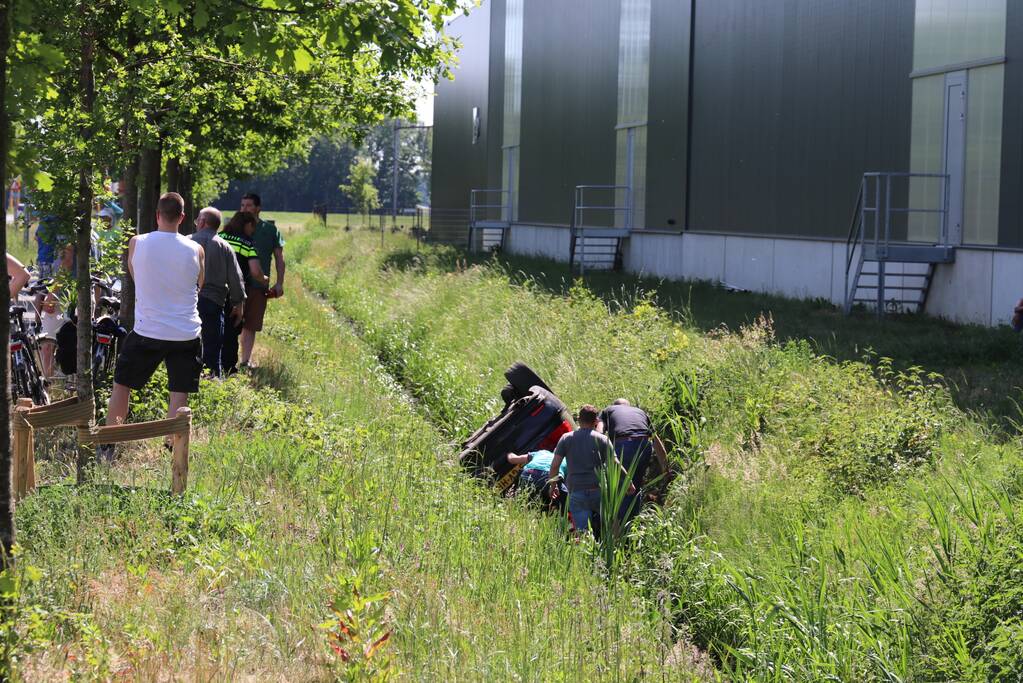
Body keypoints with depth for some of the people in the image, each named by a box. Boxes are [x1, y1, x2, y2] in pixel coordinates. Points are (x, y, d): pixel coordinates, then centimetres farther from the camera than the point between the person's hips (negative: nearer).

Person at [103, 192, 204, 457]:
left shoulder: (136, 244, -7)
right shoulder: (195, 250, -6)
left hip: (147, 331, 0)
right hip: (186, 334, 0)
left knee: (121, 385, 16)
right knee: (179, 395, 5)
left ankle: (107, 446, 21)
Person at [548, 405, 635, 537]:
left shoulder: (566, 439, 8)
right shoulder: (602, 439, 4)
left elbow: (555, 465, 3)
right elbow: (615, 464, -1)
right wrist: (629, 482, 11)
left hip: (576, 492, 1)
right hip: (598, 490, -1)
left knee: (582, 532, -6)